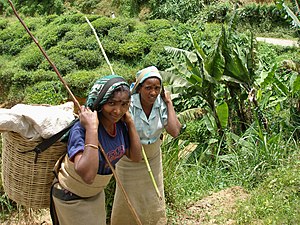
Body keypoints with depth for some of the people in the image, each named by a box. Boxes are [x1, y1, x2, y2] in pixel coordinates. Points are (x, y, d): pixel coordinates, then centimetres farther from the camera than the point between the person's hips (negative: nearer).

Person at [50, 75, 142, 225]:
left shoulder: (120, 125, -13)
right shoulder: (81, 129, -34)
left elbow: (136, 157, -8)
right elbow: (88, 175, -46)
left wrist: (130, 123, -15)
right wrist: (92, 128, -45)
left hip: (96, 193, 7)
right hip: (71, 198, -7)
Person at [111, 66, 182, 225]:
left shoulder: (162, 104, -14)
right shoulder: (128, 104, -25)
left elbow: (174, 131, -26)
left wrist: (169, 103, -22)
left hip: (153, 160, 3)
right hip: (129, 162, -3)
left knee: (154, 199, 19)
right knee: (127, 199, 14)